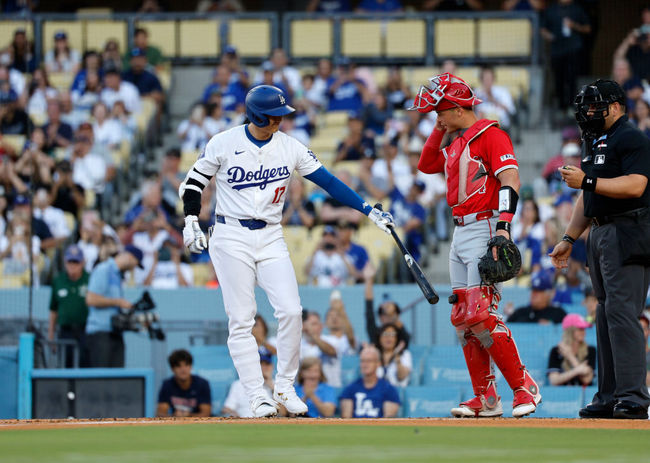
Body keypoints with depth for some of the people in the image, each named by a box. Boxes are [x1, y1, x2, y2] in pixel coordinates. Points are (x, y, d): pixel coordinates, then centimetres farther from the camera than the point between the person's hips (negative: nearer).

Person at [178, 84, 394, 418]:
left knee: (291, 311, -11)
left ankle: (284, 387, 3)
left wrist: (369, 211, -7)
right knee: (241, 321, -6)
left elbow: (328, 181, 0)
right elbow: (194, 182, 5)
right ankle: (256, 395, -3)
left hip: (271, 239, 2)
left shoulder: (290, 148, 2)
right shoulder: (224, 143, -4)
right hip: (231, 238, -2)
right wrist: (191, 222, -9)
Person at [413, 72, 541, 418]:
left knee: (481, 316, -16)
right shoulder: (456, 143, 18)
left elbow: (510, 180, -20)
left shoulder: (490, 135, -10)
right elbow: (426, 165, 32)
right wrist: (438, 130, 18)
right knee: (464, 319, 5)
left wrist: (503, 227, -30)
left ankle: (524, 387, -9)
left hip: (484, 229, -10)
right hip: (460, 234, 10)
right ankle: (486, 398, 8)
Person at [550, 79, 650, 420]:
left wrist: (587, 181, -23)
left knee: (621, 312, -15)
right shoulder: (593, 144, 21)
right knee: (606, 314, 9)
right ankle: (608, 398, 12)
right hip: (600, 234, 10)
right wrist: (569, 239, 22)